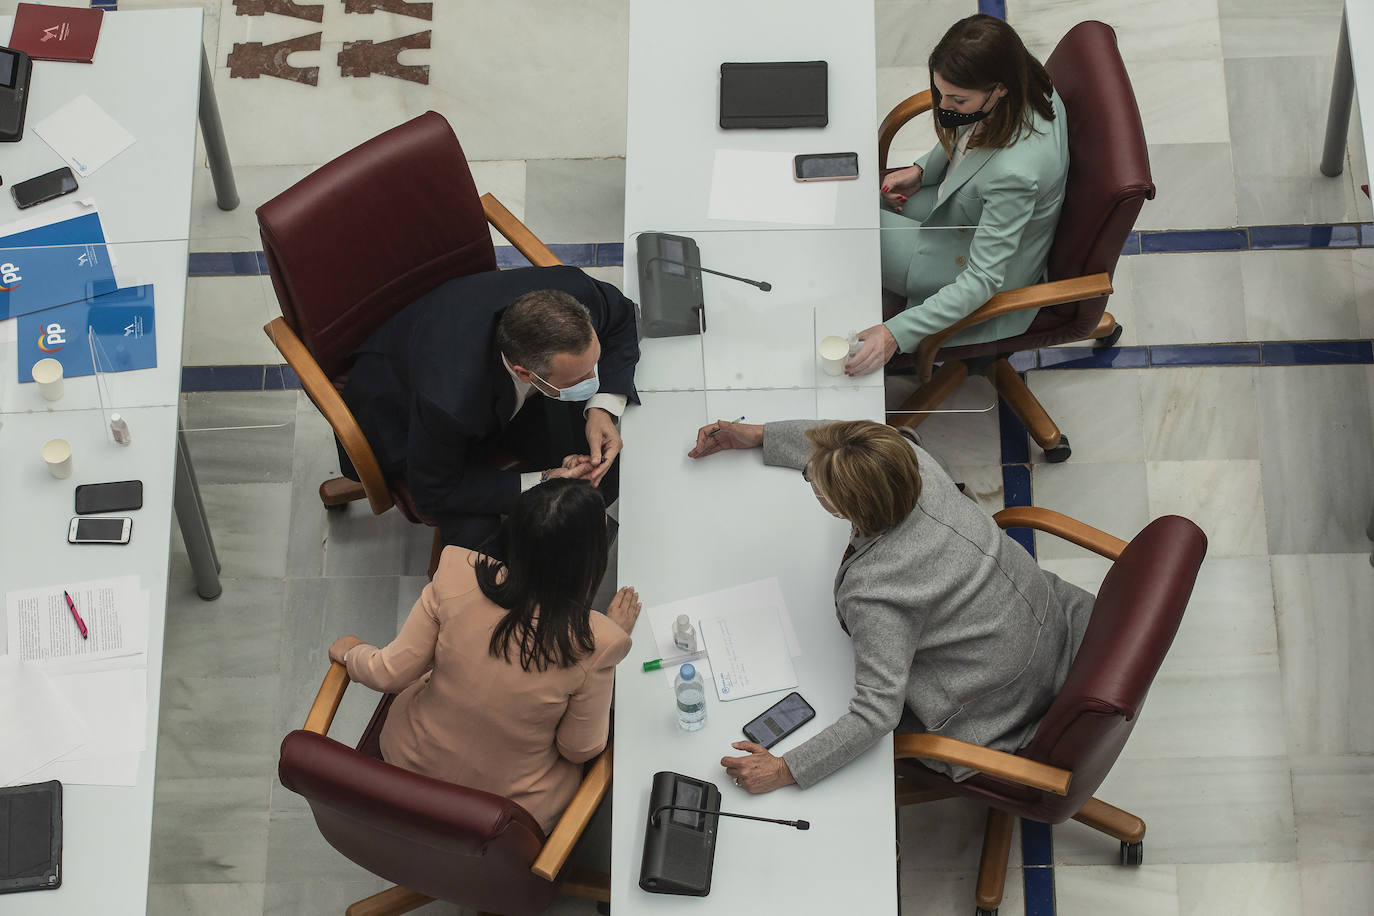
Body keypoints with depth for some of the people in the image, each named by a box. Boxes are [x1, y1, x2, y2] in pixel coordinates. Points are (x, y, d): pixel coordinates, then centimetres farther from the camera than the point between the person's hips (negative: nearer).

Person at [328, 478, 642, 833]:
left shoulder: (457, 575, -25)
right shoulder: (596, 642, -30)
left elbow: (390, 674, -12)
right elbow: (580, 749, -13)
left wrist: (349, 651, 11)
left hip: (410, 764, 3)